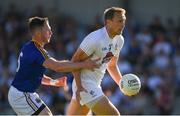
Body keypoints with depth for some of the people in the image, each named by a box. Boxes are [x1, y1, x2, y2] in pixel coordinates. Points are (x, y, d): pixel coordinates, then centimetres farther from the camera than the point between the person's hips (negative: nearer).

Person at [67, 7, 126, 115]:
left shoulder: (119, 40, 7)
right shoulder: (95, 39, -19)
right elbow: (75, 60, -16)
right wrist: (79, 86, -23)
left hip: (95, 84, 9)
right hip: (85, 85, -9)